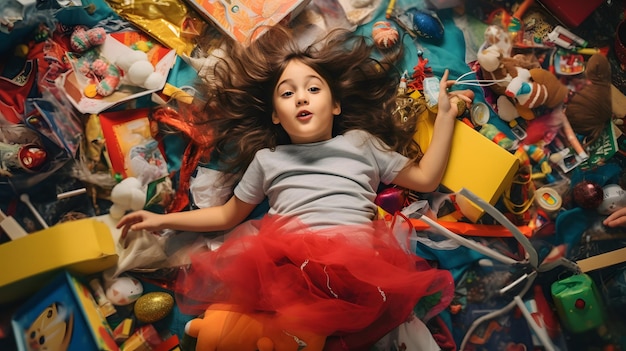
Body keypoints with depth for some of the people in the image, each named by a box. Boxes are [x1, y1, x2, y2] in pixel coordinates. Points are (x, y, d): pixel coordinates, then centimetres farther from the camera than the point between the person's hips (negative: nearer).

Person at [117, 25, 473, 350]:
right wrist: (162, 220, 26)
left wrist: (445, 116, 19)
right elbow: (228, 215, 30)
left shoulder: (362, 143, 22)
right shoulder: (266, 159, 23)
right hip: (285, 263, 2)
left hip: (355, 262, -1)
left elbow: (425, 178, 22)